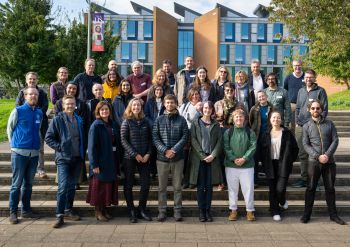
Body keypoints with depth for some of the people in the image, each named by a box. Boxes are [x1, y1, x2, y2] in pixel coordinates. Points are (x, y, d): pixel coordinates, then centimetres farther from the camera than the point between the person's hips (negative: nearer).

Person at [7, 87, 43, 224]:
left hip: (34, 153, 4)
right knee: (16, 184, 0)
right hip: (19, 152, -4)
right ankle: (13, 212, 8)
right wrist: (15, 144, 7)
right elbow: (9, 129, 4)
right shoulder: (18, 111, -3)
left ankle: (26, 210, 21)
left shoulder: (39, 113, 9)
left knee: (28, 183, 12)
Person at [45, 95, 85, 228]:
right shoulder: (57, 120, -5)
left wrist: (82, 152, 10)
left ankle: (68, 211, 25)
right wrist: (60, 147, -11)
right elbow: (48, 138, -5)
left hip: (77, 158, 5)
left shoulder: (79, 120, 10)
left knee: (72, 186, 13)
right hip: (63, 158, -5)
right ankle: (59, 216, -4)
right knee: (63, 186, -11)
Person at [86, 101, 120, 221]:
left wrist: (118, 160, 6)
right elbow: (92, 146, -13)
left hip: (112, 161, 6)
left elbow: (118, 143, 11)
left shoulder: (114, 125, 8)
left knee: (109, 185, 11)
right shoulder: (96, 125, -10)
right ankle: (98, 211, 15)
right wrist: (94, 164, -18)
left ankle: (104, 209, 24)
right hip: (100, 161, -6)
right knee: (99, 186, 3)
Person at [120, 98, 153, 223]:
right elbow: (124, 140, -8)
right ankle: (131, 211, 15)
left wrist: (148, 154, -5)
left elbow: (150, 139, 8)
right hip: (129, 158, -3)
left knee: (146, 183, 2)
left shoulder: (145, 121, 8)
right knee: (128, 185, 3)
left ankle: (142, 210, 17)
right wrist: (135, 154, -14)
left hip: (144, 158, 3)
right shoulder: (127, 122, -2)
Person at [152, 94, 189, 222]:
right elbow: (155, 137, -1)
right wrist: (165, 150, -15)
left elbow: (185, 137, -3)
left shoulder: (181, 120, 4)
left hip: (177, 158, 0)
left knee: (177, 186, 7)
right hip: (162, 158, 1)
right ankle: (162, 210, 16)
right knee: (162, 186, 7)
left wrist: (174, 150, -16)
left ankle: (177, 210, 16)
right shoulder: (159, 120, 6)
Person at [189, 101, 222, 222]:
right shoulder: (196, 123, 5)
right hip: (198, 158, -1)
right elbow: (193, 140, -3)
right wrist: (202, 155, -11)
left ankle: (208, 210, 13)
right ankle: (201, 211, 10)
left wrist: (213, 155, -9)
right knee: (200, 186, 2)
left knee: (209, 186, 4)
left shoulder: (216, 125, 10)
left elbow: (219, 141, 5)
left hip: (212, 159, 2)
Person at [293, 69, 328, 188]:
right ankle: (304, 178, 18)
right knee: (302, 154, 9)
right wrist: (297, 122, 9)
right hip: (300, 127, 5)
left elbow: (324, 109, -3)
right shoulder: (301, 91, 15)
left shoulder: (320, 91, 0)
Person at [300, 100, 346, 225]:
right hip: (314, 162, -1)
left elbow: (335, 140, 0)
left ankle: (333, 214, 22)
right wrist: (318, 156, -14)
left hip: (329, 161, 1)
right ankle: (307, 214, 13)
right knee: (311, 188, 4)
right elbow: (306, 144, -3)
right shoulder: (306, 126, 2)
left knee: (330, 188, 10)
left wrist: (327, 155, -13)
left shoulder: (329, 123, 6)